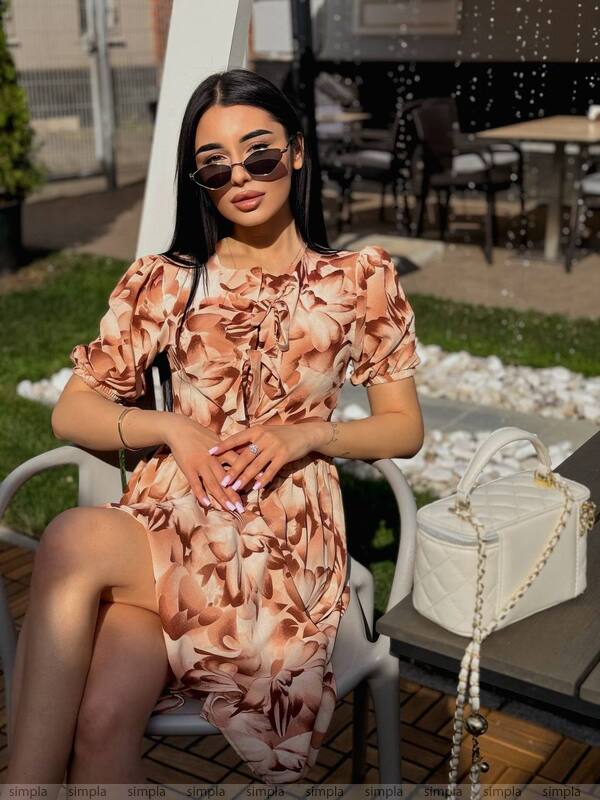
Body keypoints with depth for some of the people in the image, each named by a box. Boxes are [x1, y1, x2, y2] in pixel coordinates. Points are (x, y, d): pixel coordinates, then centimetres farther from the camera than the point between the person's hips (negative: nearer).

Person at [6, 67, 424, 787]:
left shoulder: (361, 279, 8)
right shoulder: (163, 280, 10)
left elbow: (405, 428, 10)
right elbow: (71, 412, 10)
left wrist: (304, 434, -9)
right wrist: (174, 427, -8)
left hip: (285, 539, -2)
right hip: (168, 515, 2)